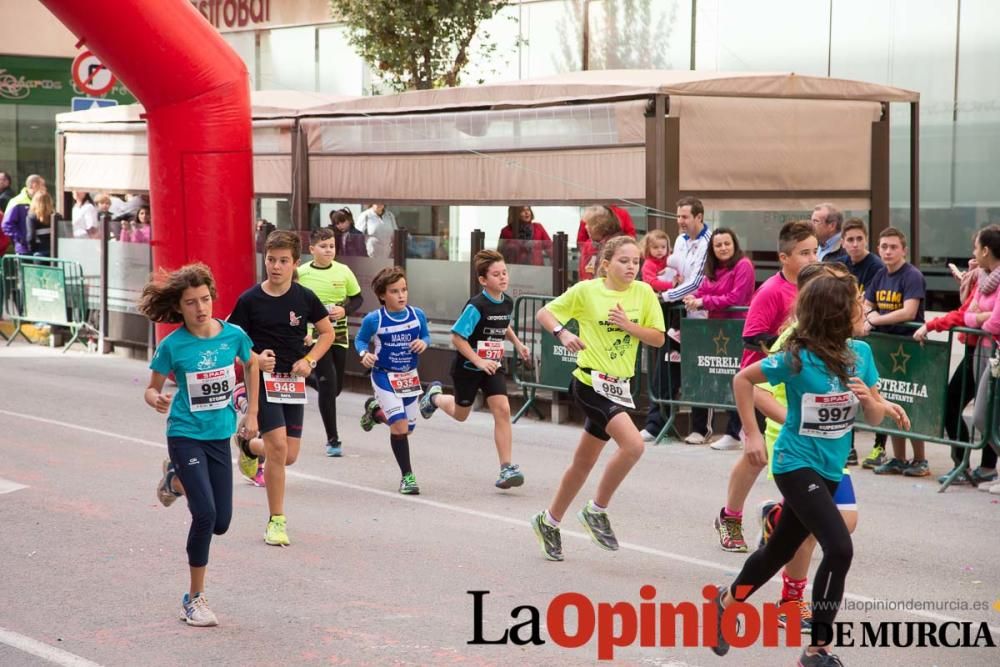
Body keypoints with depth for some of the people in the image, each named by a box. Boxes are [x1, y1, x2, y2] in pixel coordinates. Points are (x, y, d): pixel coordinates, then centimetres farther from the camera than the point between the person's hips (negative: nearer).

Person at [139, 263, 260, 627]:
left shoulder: (234, 335, -6)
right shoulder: (172, 345, -12)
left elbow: (251, 366, 15)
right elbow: (151, 388, -2)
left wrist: (251, 412, 14)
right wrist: (157, 400, -25)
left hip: (220, 435, 4)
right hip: (186, 435, -4)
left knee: (221, 523, 7)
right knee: (204, 514, -17)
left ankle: (176, 480, 37)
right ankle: (195, 597, 0)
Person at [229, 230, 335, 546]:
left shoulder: (304, 297, -1)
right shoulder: (250, 300, -8)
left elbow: (327, 332, 11)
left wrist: (309, 360, -4)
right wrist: (255, 359, -19)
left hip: (293, 382, 4)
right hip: (262, 379, -3)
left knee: (289, 456, 5)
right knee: (278, 446, -17)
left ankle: (248, 444, 39)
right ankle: (277, 520, -3)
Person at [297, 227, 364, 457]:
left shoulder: (343, 272, -1)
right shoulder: (301, 273, -6)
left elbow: (357, 299, 8)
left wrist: (344, 310, -10)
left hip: (339, 336, 3)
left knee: (335, 386, 10)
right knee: (328, 384, -11)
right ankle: (333, 439, -3)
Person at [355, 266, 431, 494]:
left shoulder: (417, 315, -6)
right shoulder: (373, 319, -13)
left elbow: (426, 336, 10)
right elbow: (360, 340, 2)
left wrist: (423, 343, -13)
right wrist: (364, 354, -18)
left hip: (410, 377, 4)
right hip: (384, 376, -4)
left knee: (407, 428, 13)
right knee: (400, 425, -16)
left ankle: (375, 410, 43)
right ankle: (407, 476, -3)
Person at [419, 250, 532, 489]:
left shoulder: (507, 303, -2)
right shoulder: (476, 306, -23)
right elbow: (457, 337, -21)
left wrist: (517, 344, 7)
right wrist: (478, 361, -25)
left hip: (492, 366, 5)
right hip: (467, 367, -5)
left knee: (502, 410, -13)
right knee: (460, 414, 16)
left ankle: (507, 468, -11)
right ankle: (434, 396, 50)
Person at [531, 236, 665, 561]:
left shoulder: (643, 293, 2)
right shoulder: (586, 290, -7)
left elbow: (658, 338, 2)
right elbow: (545, 313, 1)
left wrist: (628, 325, -14)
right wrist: (563, 334, -17)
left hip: (619, 386, 5)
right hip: (591, 382, -5)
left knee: (584, 462, 15)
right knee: (633, 444, -24)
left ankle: (549, 521, 33)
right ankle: (597, 510, -5)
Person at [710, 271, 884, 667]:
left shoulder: (861, 353, -4)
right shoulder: (798, 358, -19)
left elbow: (875, 419, 4)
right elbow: (743, 379, -6)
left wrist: (869, 399, -18)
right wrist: (752, 435, -8)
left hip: (830, 470, 6)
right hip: (797, 466, -6)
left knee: (780, 549, 20)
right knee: (840, 549, -20)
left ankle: (728, 600, 46)